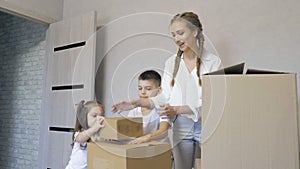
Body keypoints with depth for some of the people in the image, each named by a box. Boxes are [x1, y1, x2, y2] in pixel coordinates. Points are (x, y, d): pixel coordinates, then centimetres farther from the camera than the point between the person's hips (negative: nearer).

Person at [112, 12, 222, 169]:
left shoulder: (213, 61, -3)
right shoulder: (171, 63, 6)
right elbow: (165, 96, 5)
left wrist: (177, 109, -20)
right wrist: (137, 102, -8)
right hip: (181, 127, 2)